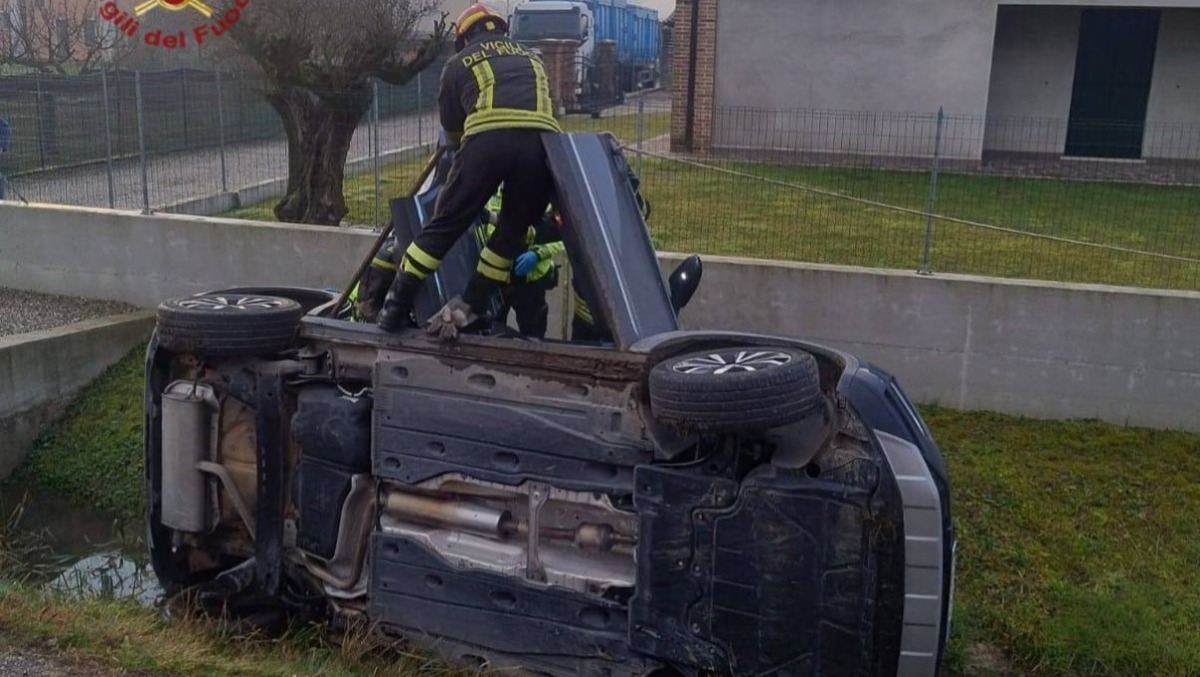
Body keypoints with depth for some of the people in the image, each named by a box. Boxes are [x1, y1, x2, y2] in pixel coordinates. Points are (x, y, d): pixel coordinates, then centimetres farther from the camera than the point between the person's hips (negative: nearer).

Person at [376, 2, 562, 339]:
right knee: (512, 231, 15)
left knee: (445, 224, 6)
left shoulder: (459, 63, 26)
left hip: (488, 140, -2)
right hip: (541, 141, 2)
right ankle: (468, 307, 11)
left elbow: (451, 127, 32)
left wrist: (463, 154, 52)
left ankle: (396, 305, 9)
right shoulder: (531, 59, 36)